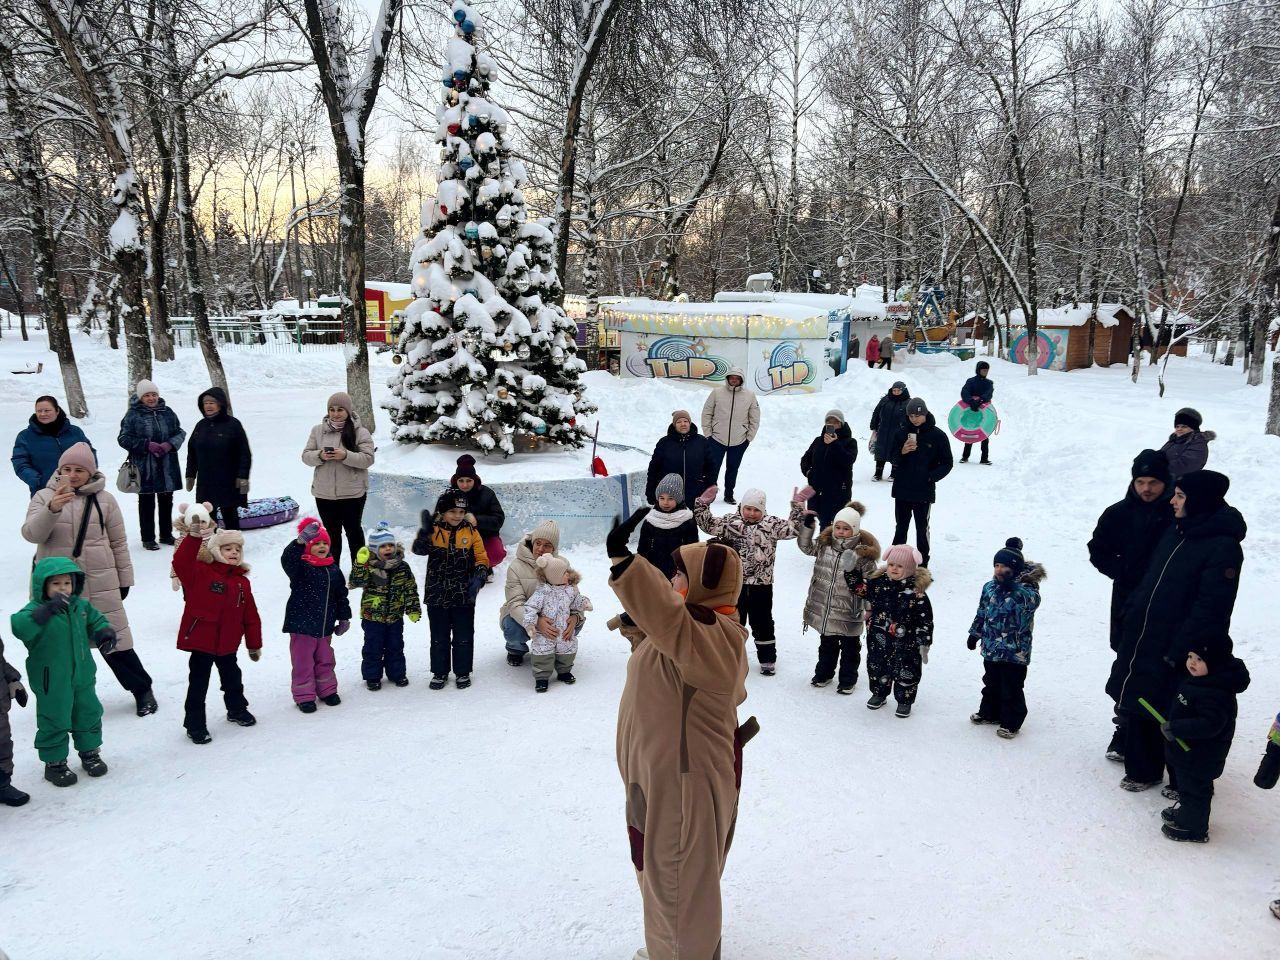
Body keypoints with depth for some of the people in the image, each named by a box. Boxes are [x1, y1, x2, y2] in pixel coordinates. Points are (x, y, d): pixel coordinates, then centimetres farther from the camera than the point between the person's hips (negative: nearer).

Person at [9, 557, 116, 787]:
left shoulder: (81, 606, 0)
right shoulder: (36, 610, -17)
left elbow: (96, 620, 17)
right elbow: (19, 628, -36)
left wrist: (105, 633, -4)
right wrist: (44, 612, -48)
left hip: (82, 676, 5)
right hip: (51, 682, -5)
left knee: (89, 715, 17)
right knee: (54, 721, 5)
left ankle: (90, 752, 35)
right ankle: (54, 762, 22)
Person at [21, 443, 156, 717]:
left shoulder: (104, 499, 0)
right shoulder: (44, 497, 0)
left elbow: (118, 542, 6)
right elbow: (31, 534, -16)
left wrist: (124, 578, 7)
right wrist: (52, 508, -33)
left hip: (100, 585, -1)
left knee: (115, 641, 4)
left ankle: (142, 690, 20)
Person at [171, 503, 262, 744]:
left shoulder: (242, 582, 3)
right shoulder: (199, 573, -9)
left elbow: (251, 616, 8)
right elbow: (181, 562, -31)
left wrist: (254, 644, 11)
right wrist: (194, 536, -40)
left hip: (228, 643, 5)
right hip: (201, 641, -5)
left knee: (232, 678, 21)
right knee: (198, 684, 4)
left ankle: (237, 710, 43)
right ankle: (195, 724, 17)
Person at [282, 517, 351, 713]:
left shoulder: (333, 570, 5)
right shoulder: (300, 567, -12)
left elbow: (341, 595, 13)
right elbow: (287, 559, -36)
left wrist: (344, 618, 13)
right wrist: (300, 541, -49)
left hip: (325, 625, 5)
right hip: (302, 624, -5)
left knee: (325, 660, 17)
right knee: (303, 662, 4)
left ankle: (326, 690, 33)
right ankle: (304, 696, 16)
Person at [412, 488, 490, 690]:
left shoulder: (471, 532, -2)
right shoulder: (433, 531, -5)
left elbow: (482, 559, 0)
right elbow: (419, 549, -23)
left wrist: (479, 577, -16)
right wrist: (425, 531, -40)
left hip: (464, 596, 0)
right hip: (437, 595, 0)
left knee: (463, 637, 10)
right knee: (439, 637, 12)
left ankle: (462, 672, 25)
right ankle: (440, 672, 26)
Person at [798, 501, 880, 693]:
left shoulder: (864, 552, -15)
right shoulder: (825, 544, -2)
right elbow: (806, 546, 5)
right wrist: (807, 525, -9)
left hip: (848, 613, -4)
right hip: (823, 608, 4)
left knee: (850, 647, 14)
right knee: (827, 644, 23)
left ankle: (848, 679, 30)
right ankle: (824, 673, 41)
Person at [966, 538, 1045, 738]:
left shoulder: (1025, 589, -13)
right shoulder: (990, 587, 4)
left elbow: (1033, 601, -35)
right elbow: (981, 612, 13)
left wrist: (1014, 586, -42)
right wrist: (975, 633, 17)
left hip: (1015, 652, -6)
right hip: (991, 648, 6)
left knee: (1011, 688, 4)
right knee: (991, 682, 20)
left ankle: (1011, 722, 17)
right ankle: (989, 712, 37)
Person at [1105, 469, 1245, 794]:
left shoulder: (1223, 547, -19)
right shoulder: (1175, 531, 7)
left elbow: (1210, 609, -22)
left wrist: (1179, 651, -22)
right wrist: (1131, 612, 12)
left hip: (1174, 651, -8)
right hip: (1142, 640, 8)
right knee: (1136, 706, 17)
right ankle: (1143, 769, 35)